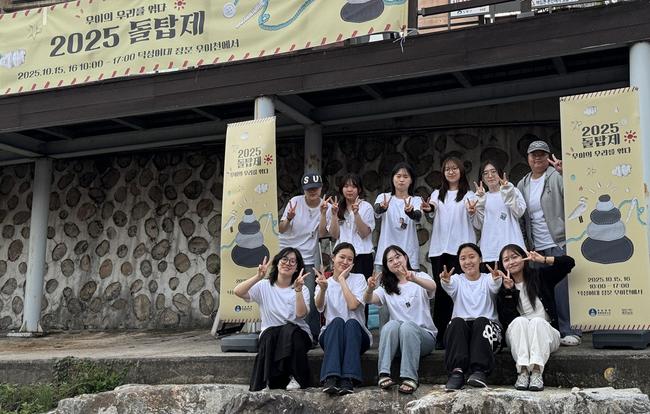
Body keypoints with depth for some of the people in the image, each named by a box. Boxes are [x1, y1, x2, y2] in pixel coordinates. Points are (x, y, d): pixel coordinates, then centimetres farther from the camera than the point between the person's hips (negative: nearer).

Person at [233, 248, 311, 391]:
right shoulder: (264, 286, 6)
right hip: (270, 336, 0)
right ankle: (270, 381, -22)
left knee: (288, 330, -33)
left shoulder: (302, 289, 6)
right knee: (269, 334, -34)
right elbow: (238, 291, -11)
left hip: (297, 335, 0)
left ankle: (295, 378, -22)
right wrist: (258, 277, -22)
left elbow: (301, 314, -13)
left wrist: (298, 290, -24)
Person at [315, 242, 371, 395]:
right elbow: (319, 307, -12)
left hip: (356, 334, -1)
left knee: (351, 323, -34)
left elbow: (353, 305, -13)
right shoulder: (325, 282, 11)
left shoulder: (358, 279, 7)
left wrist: (342, 280, -6)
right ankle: (330, 379, -48)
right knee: (337, 321, -33)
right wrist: (323, 289, -32)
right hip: (331, 334, 1)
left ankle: (348, 380, -46)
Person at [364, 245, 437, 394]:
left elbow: (432, 287, -19)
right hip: (396, 340, 2)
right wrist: (370, 289, -31)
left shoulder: (420, 277, 6)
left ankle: (410, 378, -38)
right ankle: (384, 374, -34)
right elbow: (368, 300, -6)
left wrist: (414, 279, -40)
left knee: (407, 326, -34)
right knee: (392, 325, -31)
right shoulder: (387, 288, 14)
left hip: (424, 335, -2)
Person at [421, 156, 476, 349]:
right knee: (440, 290, 1)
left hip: (460, 248, -3)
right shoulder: (437, 194, 19)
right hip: (439, 248, 3)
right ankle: (440, 335, 4)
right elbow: (432, 212, 0)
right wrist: (427, 209, -22)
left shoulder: (468, 195, 9)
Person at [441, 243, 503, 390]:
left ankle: (480, 371, -39)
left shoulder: (487, 279, 12)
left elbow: (494, 286, -15)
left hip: (486, 327, -1)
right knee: (457, 322, -31)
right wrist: (445, 280, -37)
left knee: (481, 321, -32)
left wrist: (496, 279, -41)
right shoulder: (457, 280, 15)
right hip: (461, 329, 1)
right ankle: (456, 371, -40)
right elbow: (450, 286, -11)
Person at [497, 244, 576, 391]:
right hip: (517, 336, 1)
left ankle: (537, 372, -45)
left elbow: (569, 262, 2)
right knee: (520, 321, -30)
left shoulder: (540, 276, 8)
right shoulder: (504, 288, 8)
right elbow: (504, 319, -4)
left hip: (545, 332, 0)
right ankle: (523, 371, -42)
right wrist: (508, 291, -13)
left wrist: (543, 259, -6)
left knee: (537, 321, -32)